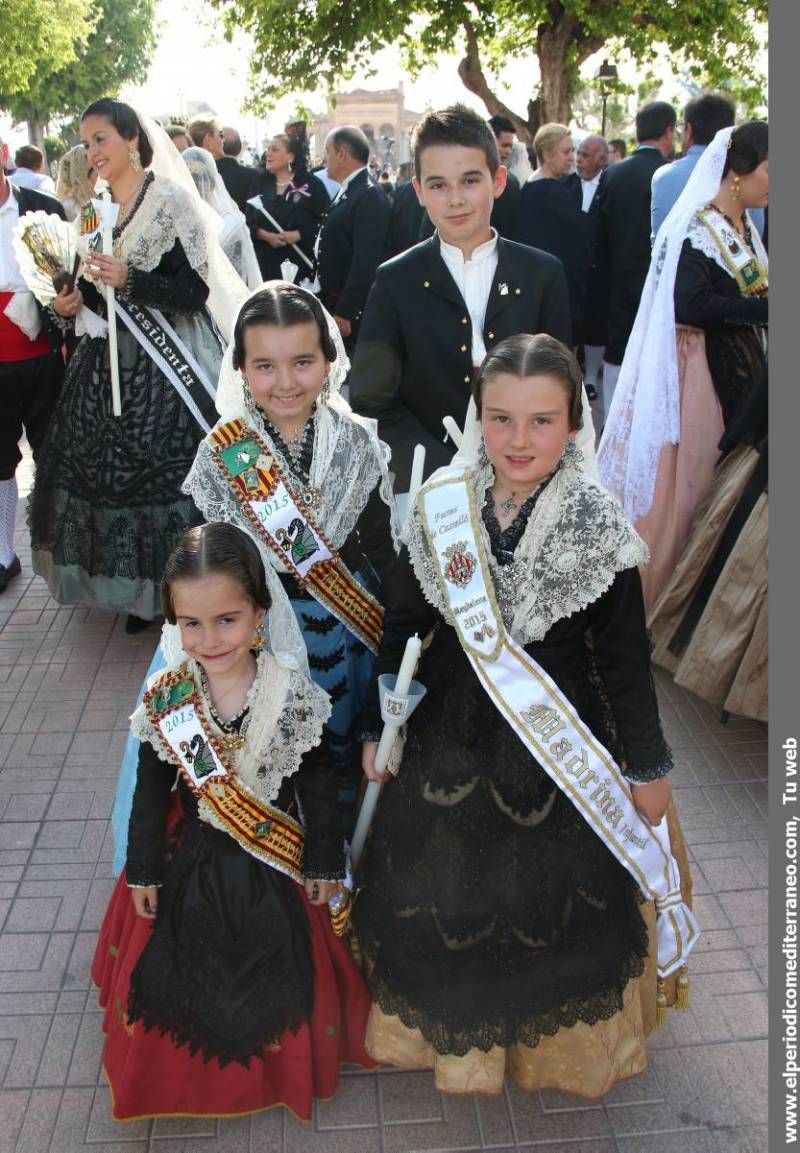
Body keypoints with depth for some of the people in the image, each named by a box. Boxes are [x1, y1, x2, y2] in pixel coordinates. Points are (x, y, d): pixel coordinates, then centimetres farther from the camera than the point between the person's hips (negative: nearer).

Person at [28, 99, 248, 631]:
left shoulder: (172, 199, -8)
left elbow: (195, 290, -14)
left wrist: (127, 279, -24)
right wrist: (79, 299, -1)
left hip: (166, 364, -7)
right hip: (111, 363, 7)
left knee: (166, 471, -4)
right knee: (108, 468, 7)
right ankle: (137, 588, 19)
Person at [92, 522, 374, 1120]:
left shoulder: (294, 695, -22)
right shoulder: (164, 699, -17)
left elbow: (319, 787, -10)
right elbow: (151, 791, -4)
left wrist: (325, 863, -3)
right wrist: (144, 870, 2)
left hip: (276, 868, -1)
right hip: (192, 866, 1)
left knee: (277, 970, 19)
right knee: (189, 969, 19)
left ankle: (278, 1064, 48)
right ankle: (197, 1068, 48)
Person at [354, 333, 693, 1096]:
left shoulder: (599, 526, -15)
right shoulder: (439, 505, -10)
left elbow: (624, 657, -8)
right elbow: (401, 625, -1)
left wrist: (647, 767, -1)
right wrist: (377, 729, 5)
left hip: (563, 746, -1)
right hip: (452, 739, 2)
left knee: (558, 900, 17)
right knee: (438, 900, 18)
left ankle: (557, 1037, 50)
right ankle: (455, 1028, 50)